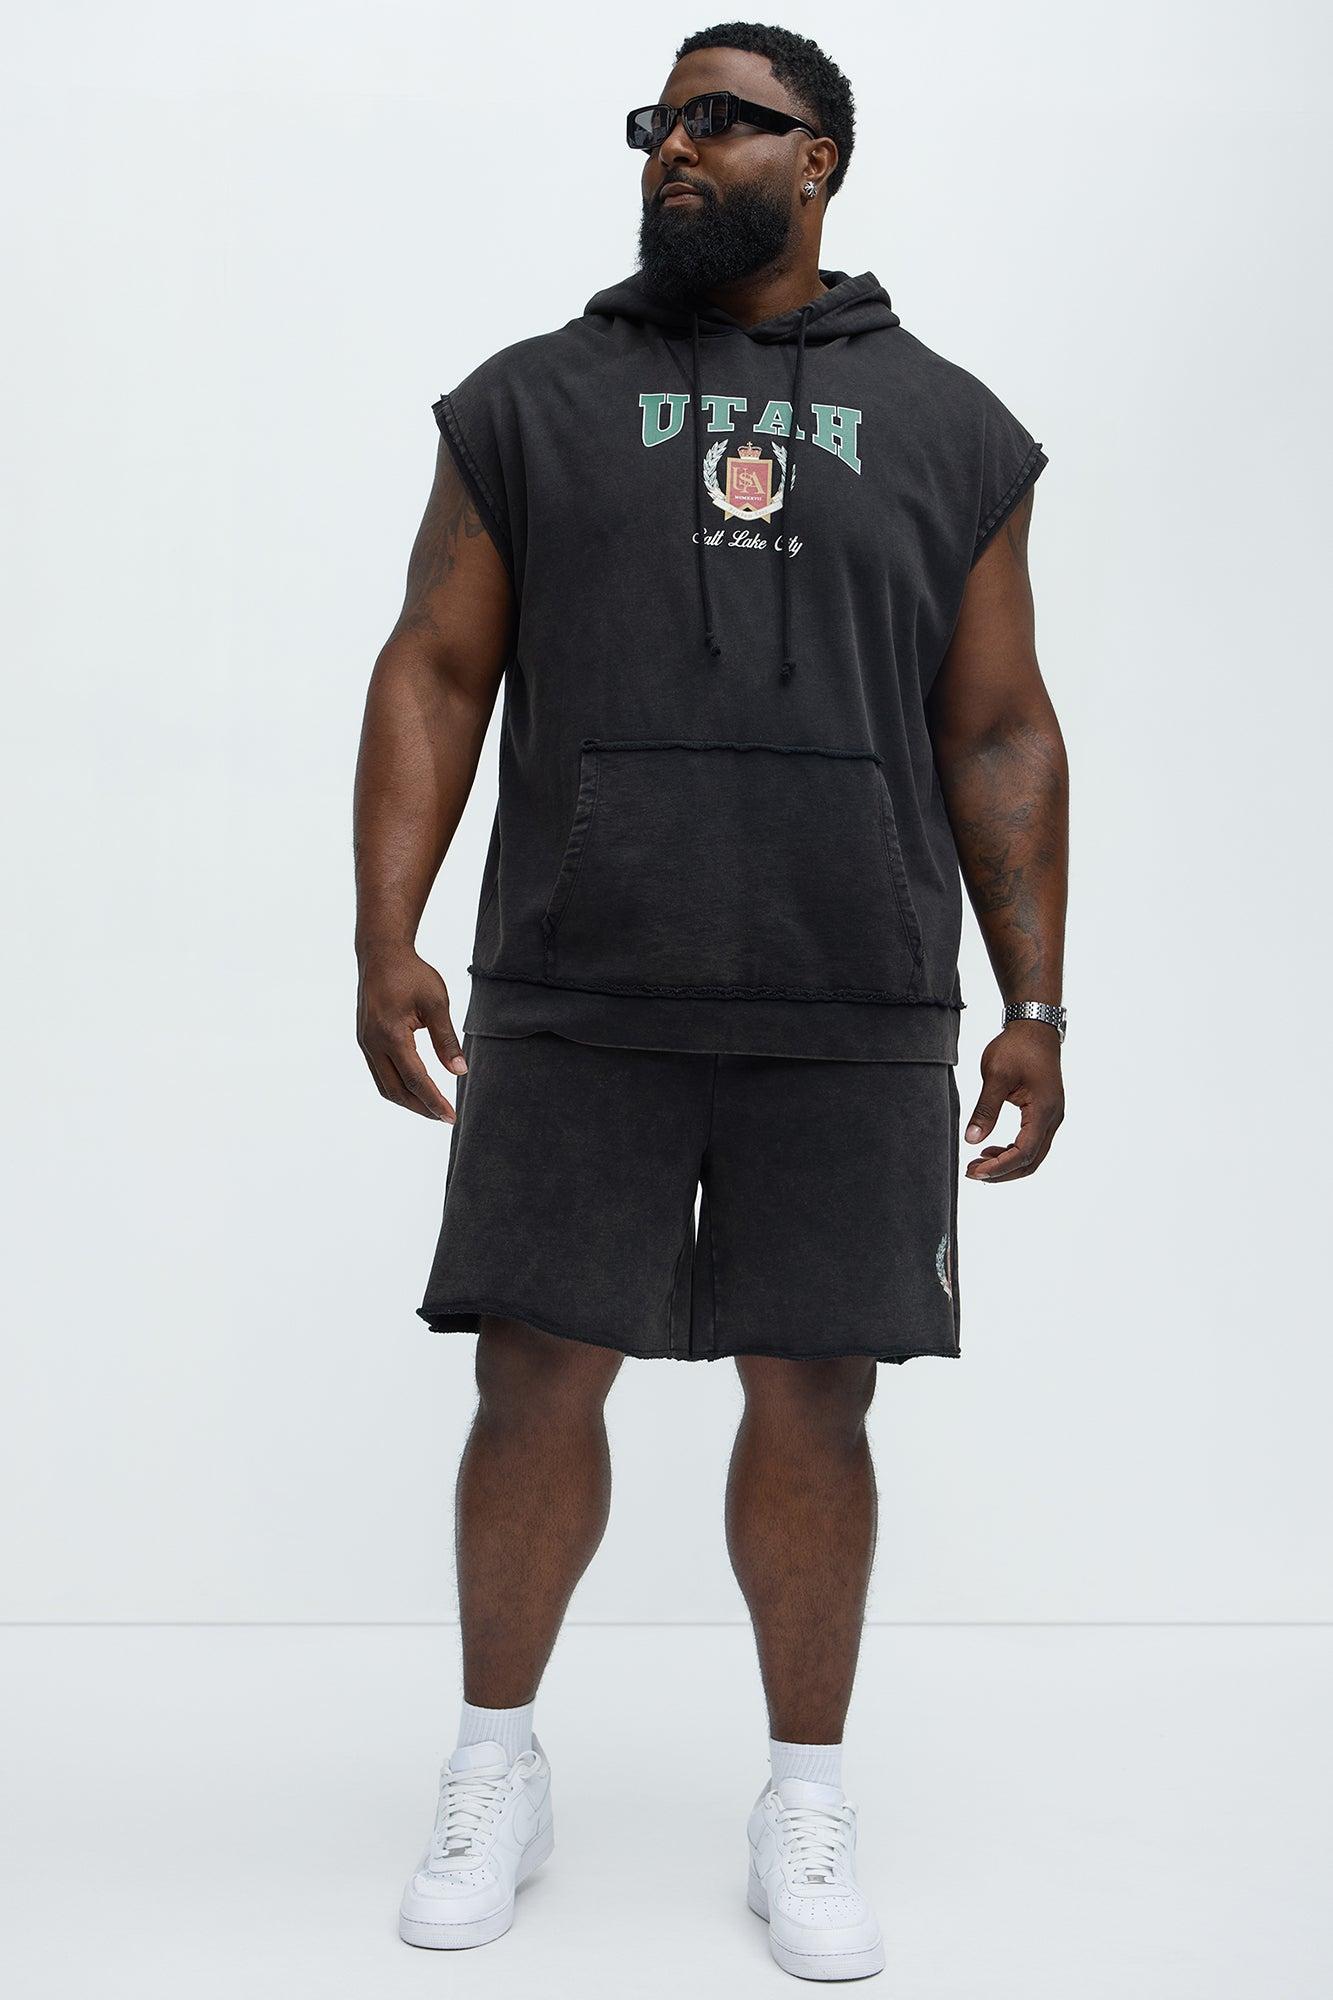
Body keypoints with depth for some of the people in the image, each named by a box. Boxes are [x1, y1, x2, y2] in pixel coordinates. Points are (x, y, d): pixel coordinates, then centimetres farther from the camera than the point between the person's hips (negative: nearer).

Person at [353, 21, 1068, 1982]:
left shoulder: (948, 428, 10)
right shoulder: (531, 404, 9)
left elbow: (1001, 736, 9)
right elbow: (433, 678, 4)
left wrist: (1036, 1005, 3)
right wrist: (387, 940, -7)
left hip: (853, 1022, 0)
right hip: (572, 1010, 0)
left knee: (812, 1399, 4)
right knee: (538, 1380, 3)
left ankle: (807, 1805, 21)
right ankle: (497, 1768, 24)